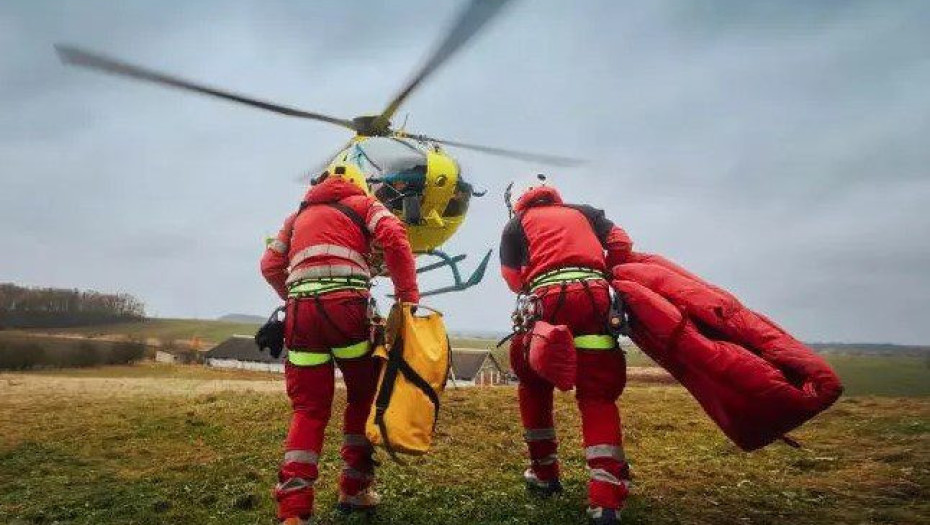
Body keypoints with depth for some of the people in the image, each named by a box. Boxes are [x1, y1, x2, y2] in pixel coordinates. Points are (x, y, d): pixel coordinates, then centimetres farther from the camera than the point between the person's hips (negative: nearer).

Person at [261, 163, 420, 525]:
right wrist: (408, 297, -2)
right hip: (344, 306, -4)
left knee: (309, 408, 9)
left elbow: (270, 266, 23)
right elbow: (394, 240, -2)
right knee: (364, 396, 15)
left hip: (300, 311, 4)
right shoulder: (363, 203, 18)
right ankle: (355, 489, 20)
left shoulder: (300, 213, 30)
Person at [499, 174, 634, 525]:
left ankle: (544, 473, 27)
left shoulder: (517, 224, 22)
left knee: (534, 385, 21)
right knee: (597, 396, 2)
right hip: (594, 296, 2)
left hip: (547, 301, -1)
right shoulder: (583, 212, 27)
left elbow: (513, 279, 14)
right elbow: (621, 243, 14)